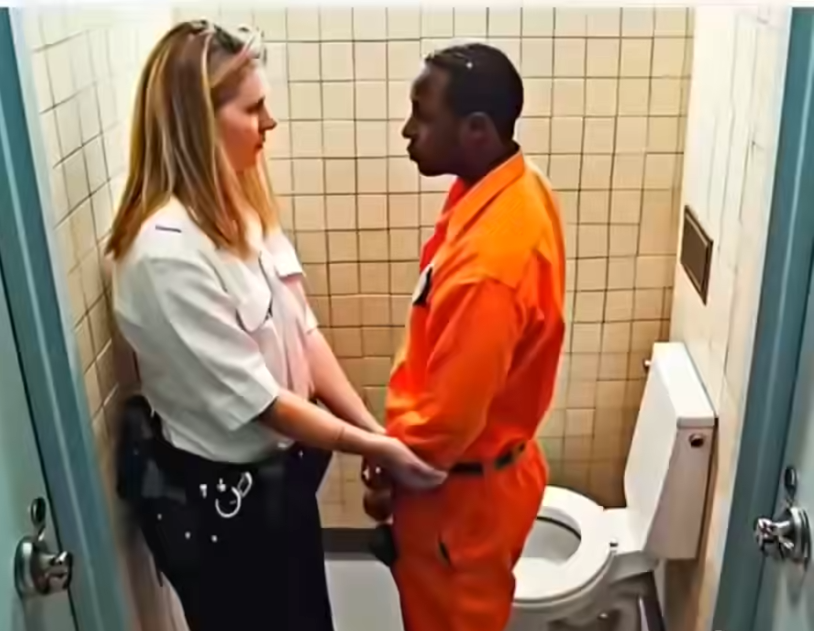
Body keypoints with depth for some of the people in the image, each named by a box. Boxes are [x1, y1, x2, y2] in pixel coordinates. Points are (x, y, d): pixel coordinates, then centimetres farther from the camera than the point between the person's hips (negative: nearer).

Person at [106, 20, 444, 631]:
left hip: (279, 472, 8)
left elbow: (302, 330, 1)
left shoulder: (241, 206, -1)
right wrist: (374, 448, -16)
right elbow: (255, 399, -24)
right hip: (215, 502, -8)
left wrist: (374, 429, -4)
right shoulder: (167, 251, -28)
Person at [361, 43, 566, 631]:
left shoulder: (488, 262, -36)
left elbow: (450, 414, -28)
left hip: (460, 488, -9)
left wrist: (388, 470, -9)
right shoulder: (517, 189, -4)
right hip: (484, 468, 9)